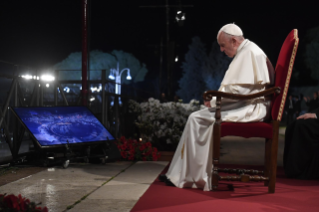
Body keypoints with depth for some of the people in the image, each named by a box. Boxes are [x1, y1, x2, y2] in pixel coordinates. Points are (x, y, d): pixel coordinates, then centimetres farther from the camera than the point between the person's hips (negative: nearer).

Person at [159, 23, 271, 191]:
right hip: (244, 105, 11)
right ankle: (180, 175, 4)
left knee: (197, 119, -15)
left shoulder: (250, 52, -14)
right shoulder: (246, 51, 19)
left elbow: (240, 89, -23)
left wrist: (214, 100, -11)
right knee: (196, 118, 8)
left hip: (250, 108, -11)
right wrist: (216, 98, 7)